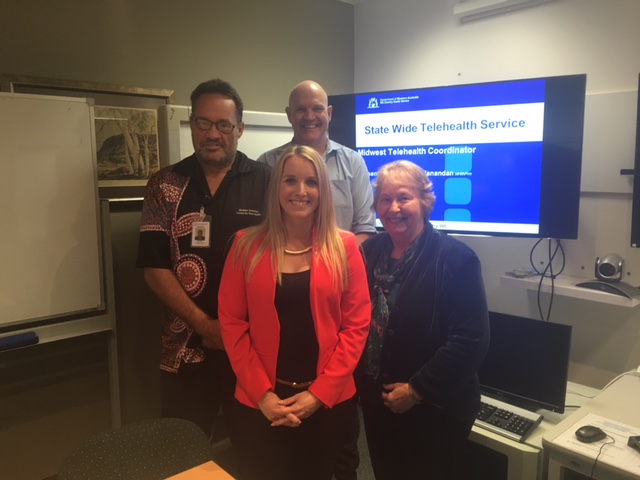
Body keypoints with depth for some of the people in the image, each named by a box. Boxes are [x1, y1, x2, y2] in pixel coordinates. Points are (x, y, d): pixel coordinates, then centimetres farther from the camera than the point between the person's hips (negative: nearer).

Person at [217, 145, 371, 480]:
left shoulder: (344, 246, -3)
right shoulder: (247, 244, -3)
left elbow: (357, 324, -4)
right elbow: (231, 322, -3)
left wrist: (319, 392, -9)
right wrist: (262, 392, -9)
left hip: (329, 400, 1)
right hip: (261, 403, 0)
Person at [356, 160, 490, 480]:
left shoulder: (456, 259, -17)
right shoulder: (370, 250, 1)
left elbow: (470, 340, -21)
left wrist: (417, 390, -19)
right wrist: (361, 377, -1)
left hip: (433, 409, -5)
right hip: (376, 400, 5)